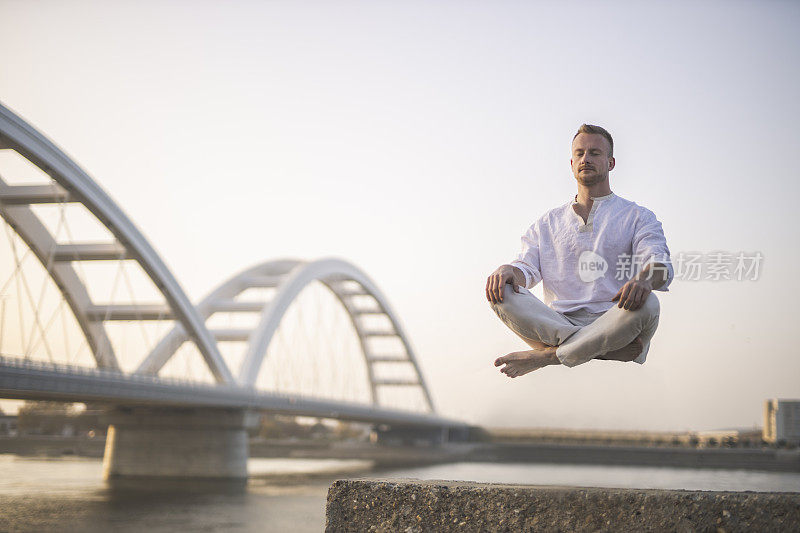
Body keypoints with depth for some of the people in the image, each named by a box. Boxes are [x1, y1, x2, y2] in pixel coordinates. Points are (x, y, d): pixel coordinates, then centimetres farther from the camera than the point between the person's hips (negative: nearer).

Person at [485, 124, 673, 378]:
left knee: (646, 303, -35)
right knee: (501, 293, -23)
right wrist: (509, 270, -16)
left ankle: (546, 356, -27)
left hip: (613, 323, -2)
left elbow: (659, 262, -4)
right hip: (557, 322, 3)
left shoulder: (637, 217, 14)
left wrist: (644, 279, -31)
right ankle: (609, 350, -32)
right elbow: (528, 266, 11)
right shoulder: (548, 223, 24)